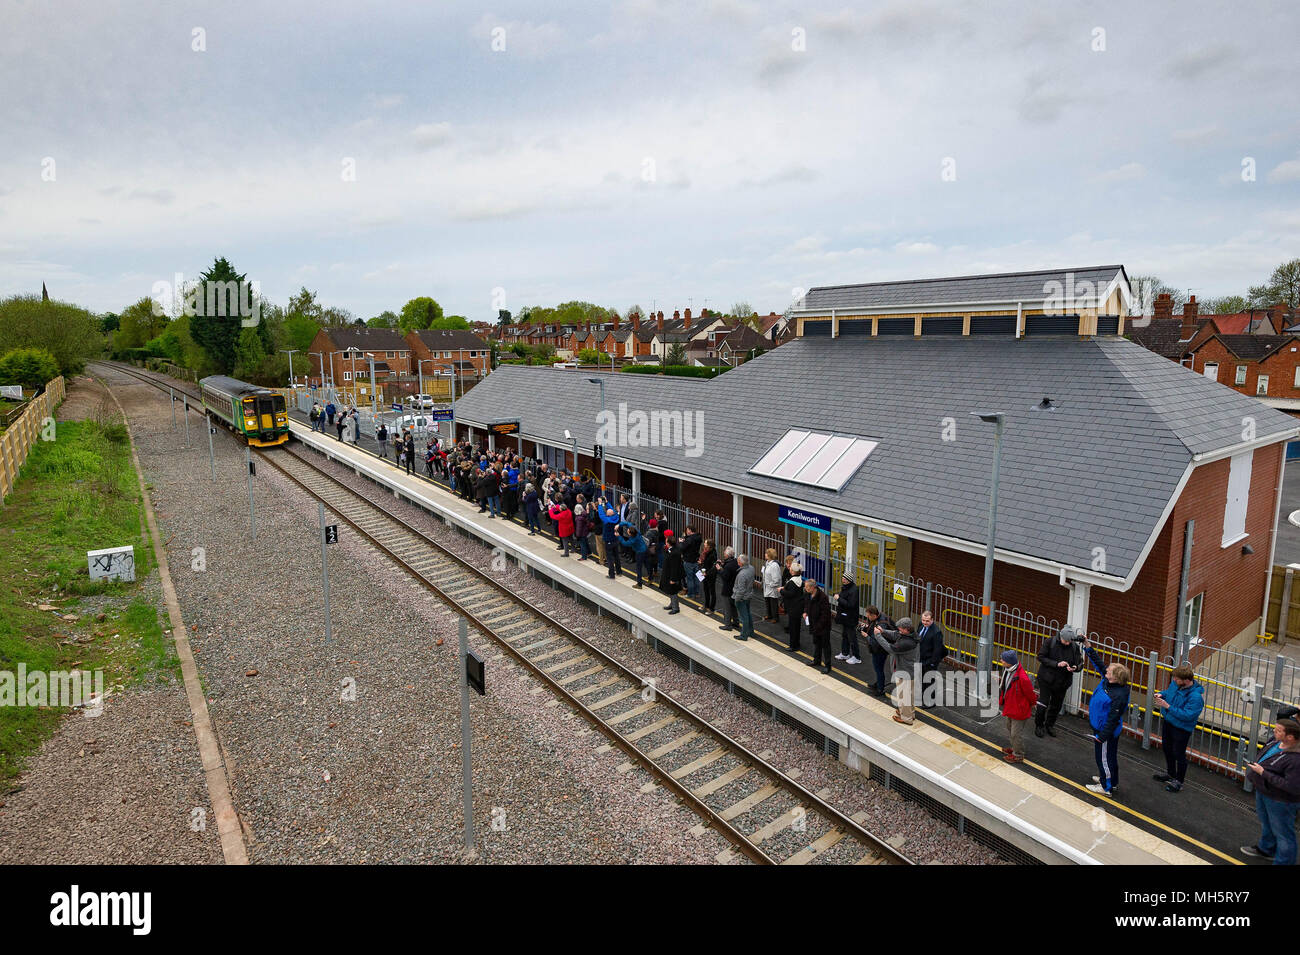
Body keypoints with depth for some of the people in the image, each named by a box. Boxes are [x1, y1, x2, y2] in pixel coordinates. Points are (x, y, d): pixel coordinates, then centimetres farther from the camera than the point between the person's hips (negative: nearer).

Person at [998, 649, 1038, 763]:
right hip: (1011, 706, 9)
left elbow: (1030, 693, -18)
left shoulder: (1022, 677, -36)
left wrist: (1033, 703, -1)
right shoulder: (1007, 670, -10)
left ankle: (1018, 756, 29)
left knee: (1016, 733, 8)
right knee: (1010, 728, 27)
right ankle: (1014, 748, 49)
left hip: (1019, 709, -9)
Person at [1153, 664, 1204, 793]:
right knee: (1167, 748, 25)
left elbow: (1187, 715, -31)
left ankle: (1179, 782, 30)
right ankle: (1171, 774, 47)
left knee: (1179, 754, 8)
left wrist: (1168, 706, -31)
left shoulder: (1196, 696, -31)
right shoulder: (1175, 683, -10)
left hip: (1182, 728, -8)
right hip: (1169, 722, 8)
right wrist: (1162, 694, -9)